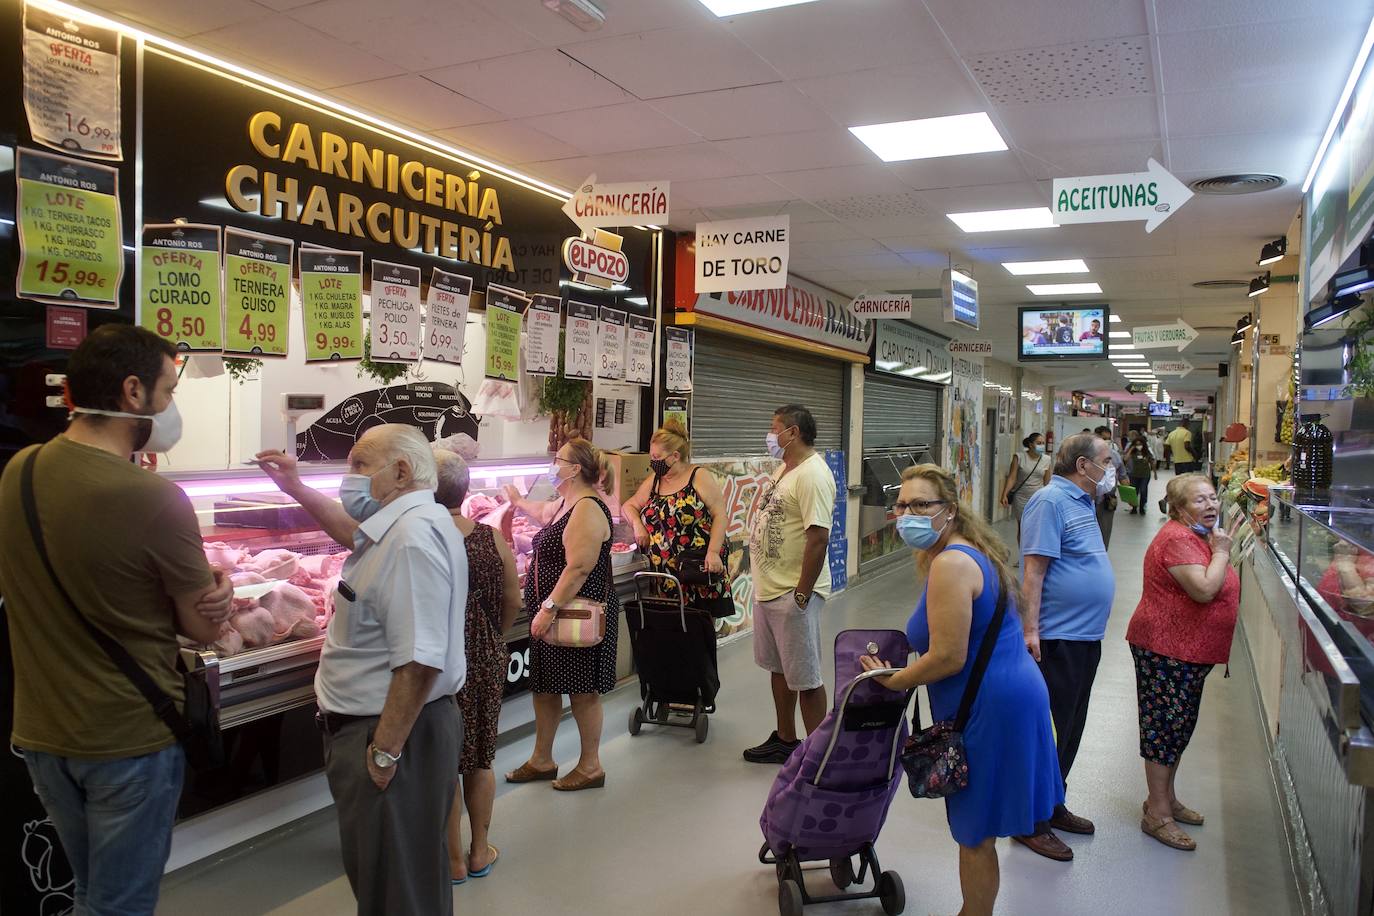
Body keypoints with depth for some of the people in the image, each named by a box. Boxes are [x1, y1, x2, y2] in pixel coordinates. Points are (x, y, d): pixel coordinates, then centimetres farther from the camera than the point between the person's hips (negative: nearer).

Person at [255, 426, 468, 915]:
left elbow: (419, 663, -30)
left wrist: (385, 752, -25)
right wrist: (296, 488, 32)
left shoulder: (415, 536, -26)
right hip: (368, 728, 10)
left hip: (394, 734, -10)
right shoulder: (399, 526, 8)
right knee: (373, 871, 25)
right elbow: (355, 532, 34)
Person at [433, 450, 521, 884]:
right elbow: (512, 603, 1)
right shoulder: (493, 540, -8)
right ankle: (480, 851, 32)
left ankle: (453, 859, 24)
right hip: (485, 661, 4)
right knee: (480, 757, 19)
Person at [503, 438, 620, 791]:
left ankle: (591, 766, 17)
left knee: (582, 691, 3)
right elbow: (544, 513, 38)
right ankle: (542, 760, 30)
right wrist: (518, 501, 52)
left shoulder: (587, 510, -20)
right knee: (544, 687, 16)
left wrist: (549, 608, -26)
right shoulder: (564, 503, 12)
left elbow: (578, 568, -27)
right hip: (551, 615, 10)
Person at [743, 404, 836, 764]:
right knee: (779, 668, 20)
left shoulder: (812, 475, -20)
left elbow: (818, 538, -25)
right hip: (768, 588, 10)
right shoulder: (784, 468, 11)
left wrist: (801, 595, -22)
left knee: (805, 678, 3)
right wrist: (766, 583, 17)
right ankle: (785, 740, 35)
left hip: (793, 595, -10)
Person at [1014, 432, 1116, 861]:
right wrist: (1031, 631, -24)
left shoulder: (1082, 503, 15)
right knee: (1048, 730, -2)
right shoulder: (1051, 501, -15)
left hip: (1084, 638, 10)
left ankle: (1052, 806, 31)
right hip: (1056, 638, -10)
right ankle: (1031, 822, 9)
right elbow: (1033, 570, -21)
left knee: (1070, 729, 18)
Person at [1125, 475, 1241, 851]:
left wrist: (1222, 549, 8)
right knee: (1164, 727, -3)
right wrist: (1221, 552, -18)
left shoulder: (1201, 536, 13)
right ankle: (1157, 814, 6)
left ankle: (1165, 798, 32)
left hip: (1190, 651, 10)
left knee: (1179, 727, 18)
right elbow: (1204, 590, -28)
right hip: (1166, 650, -10)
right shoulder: (1177, 539, -20)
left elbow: (1214, 590, 22)